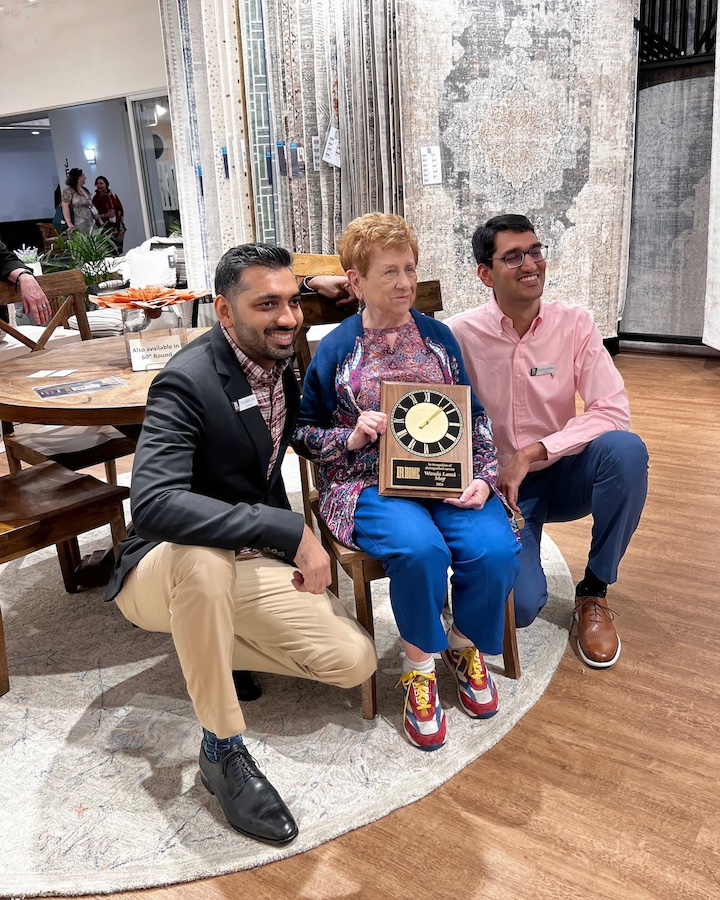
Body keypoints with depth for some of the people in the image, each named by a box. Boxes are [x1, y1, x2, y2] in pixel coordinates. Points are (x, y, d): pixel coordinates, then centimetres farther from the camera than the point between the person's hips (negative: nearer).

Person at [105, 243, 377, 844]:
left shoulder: (282, 365, 1)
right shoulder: (188, 382, -23)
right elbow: (153, 502, -38)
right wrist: (291, 531, -40)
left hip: (252, 565, 6)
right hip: (164, 571, -6)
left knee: (355, 661, -7)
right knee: (202, 558, -42)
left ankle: (207, 646, 13)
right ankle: (222, 749, -20)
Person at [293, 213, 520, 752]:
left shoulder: (439, 337, 12)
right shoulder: (335, 350, 3)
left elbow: (476, 418, 13)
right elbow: (303, 432, 8)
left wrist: (483, 478, -2)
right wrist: (351, 436, -11)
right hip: (369, 484, -3)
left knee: (495, 549, -25)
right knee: (421, 548, -34)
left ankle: (465, 646, 8)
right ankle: (419, 666, -4)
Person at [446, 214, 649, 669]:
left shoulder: (575, 324, -6)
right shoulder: (460, 335, -10)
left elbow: (613, 411, -15)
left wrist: (531, 453, -24)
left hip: (562, 475, 3)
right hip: (497, 484, -2)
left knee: (626, 449, -30)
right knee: (519, 605, -24)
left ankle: (595, 590, -7)